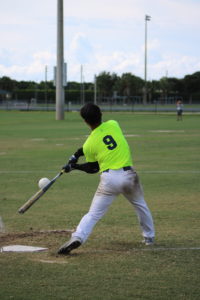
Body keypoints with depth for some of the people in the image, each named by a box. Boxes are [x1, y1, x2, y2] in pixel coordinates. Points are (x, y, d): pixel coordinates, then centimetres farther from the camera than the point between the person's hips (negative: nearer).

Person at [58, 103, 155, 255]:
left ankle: (77, 237, -20)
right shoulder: (113, 125, 5)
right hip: (128, 175, 3)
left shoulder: (89, 145, -1)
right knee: (140, 205, 28)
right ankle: (149, 237, 37)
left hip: (108, 179, -2)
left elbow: (93, 168, 10)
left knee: (93, 214, 0)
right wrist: (78, 154, 20)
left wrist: (74, 166, 22)